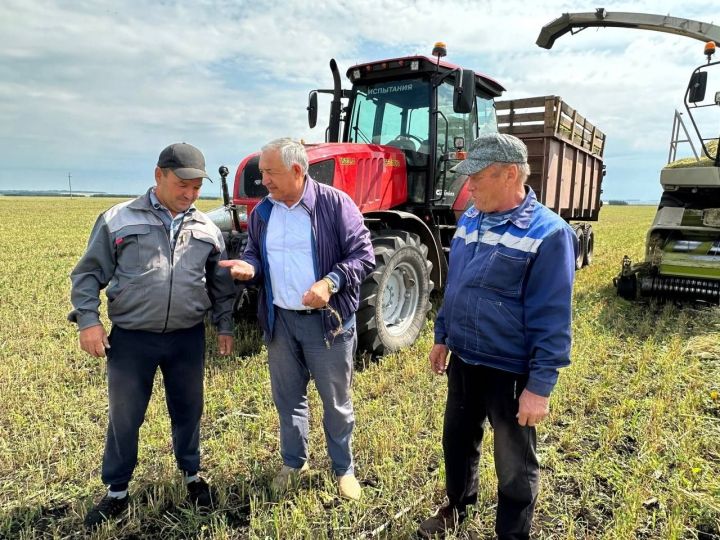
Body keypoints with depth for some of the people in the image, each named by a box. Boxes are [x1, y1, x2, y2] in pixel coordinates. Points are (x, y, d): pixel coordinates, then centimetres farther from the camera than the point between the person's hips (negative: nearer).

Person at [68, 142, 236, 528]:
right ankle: (117, 492, 34)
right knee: (124, 418, 13)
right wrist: (88, 320, -7)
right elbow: (89, 274, 1)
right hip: (130, 338, -1)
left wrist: (224, 326, 12)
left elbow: (221, 284, 13)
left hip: (188, 338, 2)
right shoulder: (117, 220, -3)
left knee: (187, 412, 16)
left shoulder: (206, 229, 5)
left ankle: (192, 476, 39)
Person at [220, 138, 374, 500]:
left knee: (336, 401, 10)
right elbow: (255, 255, 15)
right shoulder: (262, 212, 5)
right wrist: (249, 267, -9)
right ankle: (294, 462, 40)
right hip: (281, 320, 5)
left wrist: (330, 282, -26)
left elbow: (363, 255, -11)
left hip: (328, 320, -4)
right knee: (287, 397, 18)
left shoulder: (335, 203, -11)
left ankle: (343, 468, 31)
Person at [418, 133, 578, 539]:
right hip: (462, 360, 7)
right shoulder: (470, 219, 2)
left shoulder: (548, 233, -19)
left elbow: (552, 321, -19)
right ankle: (457, 506, 50)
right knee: (458, 440, 24)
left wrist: (540, 387, -18)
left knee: (514, 463, 14)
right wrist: (442, 337, 15)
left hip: (510, 371, -6)